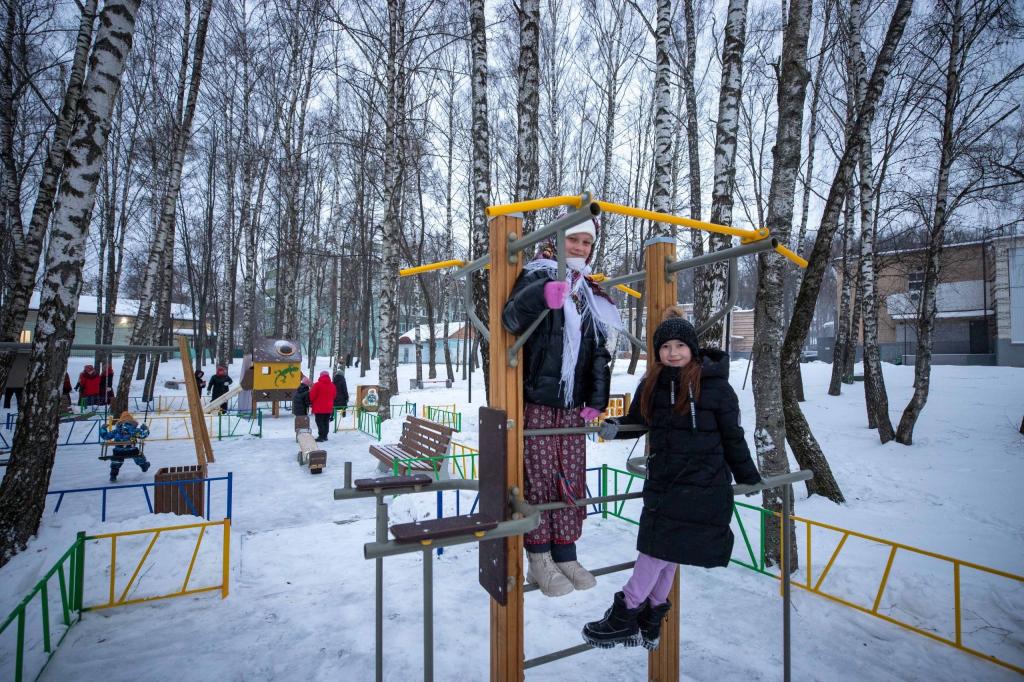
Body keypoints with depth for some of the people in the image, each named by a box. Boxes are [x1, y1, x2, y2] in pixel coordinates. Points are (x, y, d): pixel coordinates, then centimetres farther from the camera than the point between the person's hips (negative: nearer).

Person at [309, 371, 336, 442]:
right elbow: (333, 396, 13)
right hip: (328, 408, 5)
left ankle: (321, 436, -4)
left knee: (320, 422, -1)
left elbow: (312, 396, -8)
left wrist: (311, 402, 10)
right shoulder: (332, 385, 4)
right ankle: (325, 436, 17)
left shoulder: (317, 385, -13)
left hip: (319, 408, -5)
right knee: (326, 422, 13)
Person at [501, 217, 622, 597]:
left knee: (571, 480, 10)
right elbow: (512, 320, -24)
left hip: (572, 405, 6)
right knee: (538, 478, 0)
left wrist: (596, 400, 8)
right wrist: (541, 296, -43)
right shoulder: (537, 276, -4)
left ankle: (565, 556, 24)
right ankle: (540, 560, 14)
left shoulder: (589, 294, 15)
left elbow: (598, 350, 17)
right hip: (534, 402, -6)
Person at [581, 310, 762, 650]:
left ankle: (625, 614, 6)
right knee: (662, 552, 10)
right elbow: (637, 420, 14)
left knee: (663, 548, -5)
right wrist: (615, 427, -6)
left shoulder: (715, 386, -8)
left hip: (701, 484, -4)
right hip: (663, 480, 4)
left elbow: (732, 437, 0)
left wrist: (748, 477, 8)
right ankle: (649, 622, 25)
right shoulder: (652, 385, 3)